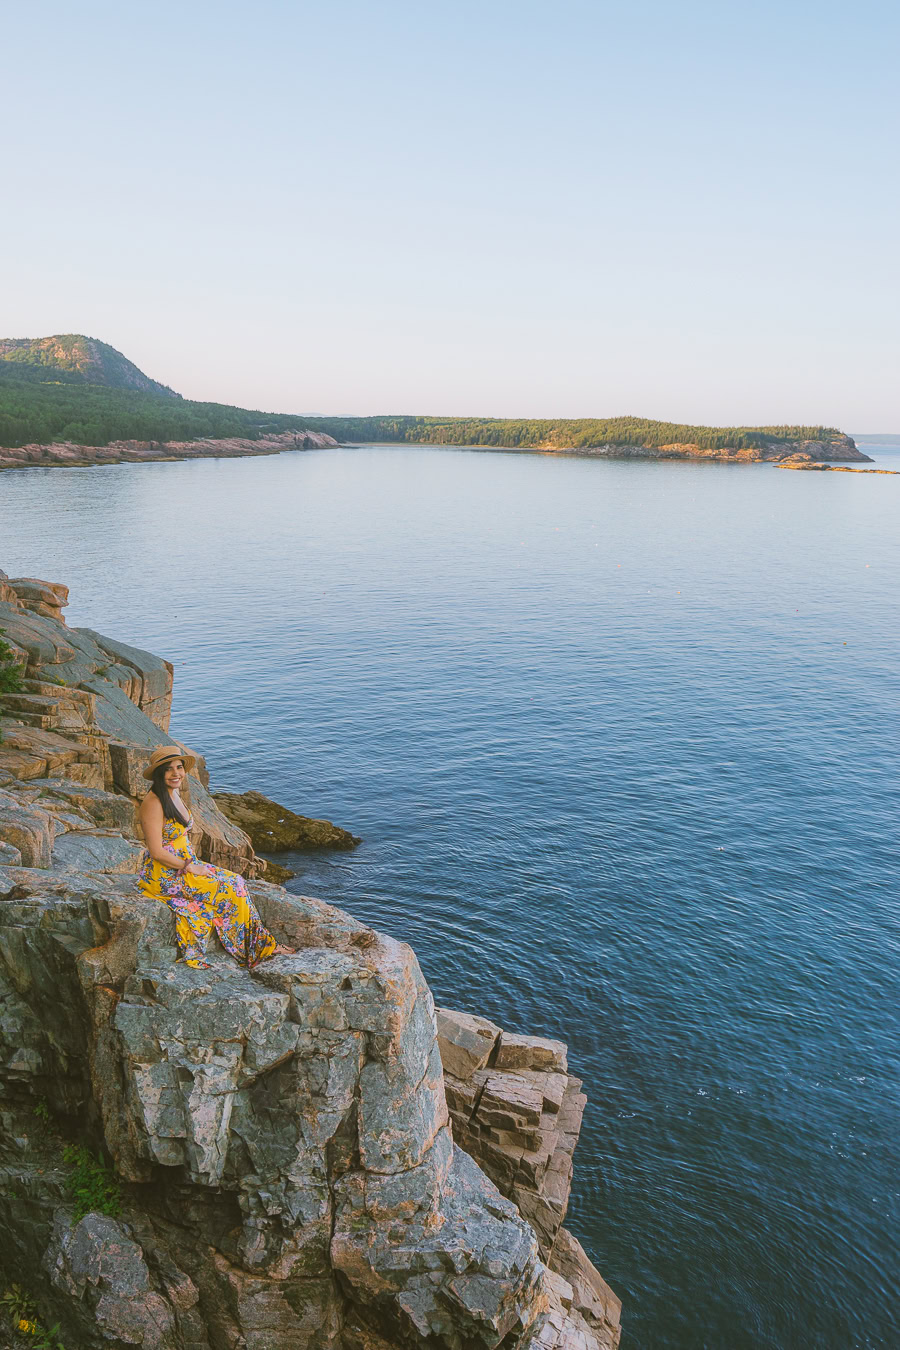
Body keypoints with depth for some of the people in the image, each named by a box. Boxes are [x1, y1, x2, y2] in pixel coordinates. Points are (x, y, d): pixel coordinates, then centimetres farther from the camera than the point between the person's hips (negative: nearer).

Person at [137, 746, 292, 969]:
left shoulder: (174, 794, 7)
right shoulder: (153, 803, -21)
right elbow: (157, 852, -22)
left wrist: (195, 863, 6)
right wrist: (191, 867, -14)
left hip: (185, 865, 8)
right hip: (164, 876, -8)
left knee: (235, 881, -2)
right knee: (230, 889, -11)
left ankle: (260, 945, 1)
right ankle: (259, 947, 5)